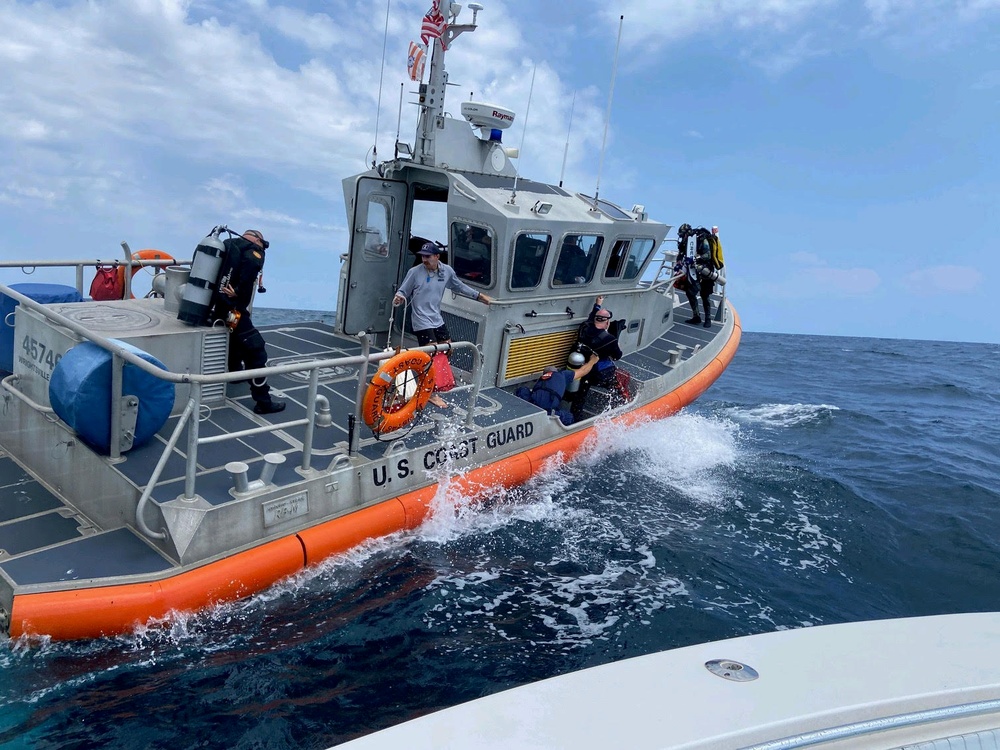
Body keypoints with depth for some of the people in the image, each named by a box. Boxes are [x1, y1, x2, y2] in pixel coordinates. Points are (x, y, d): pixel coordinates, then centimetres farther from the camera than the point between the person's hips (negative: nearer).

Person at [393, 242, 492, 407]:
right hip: (421, 321, -6)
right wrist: (399, 297, -29)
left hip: (437, 319, 6)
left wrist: (479, 295, 20)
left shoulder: (447, 271, 0)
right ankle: (431, 393, 3)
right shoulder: (414, 272, -13)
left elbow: (459, 286, 16)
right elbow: (403, 291, -6)